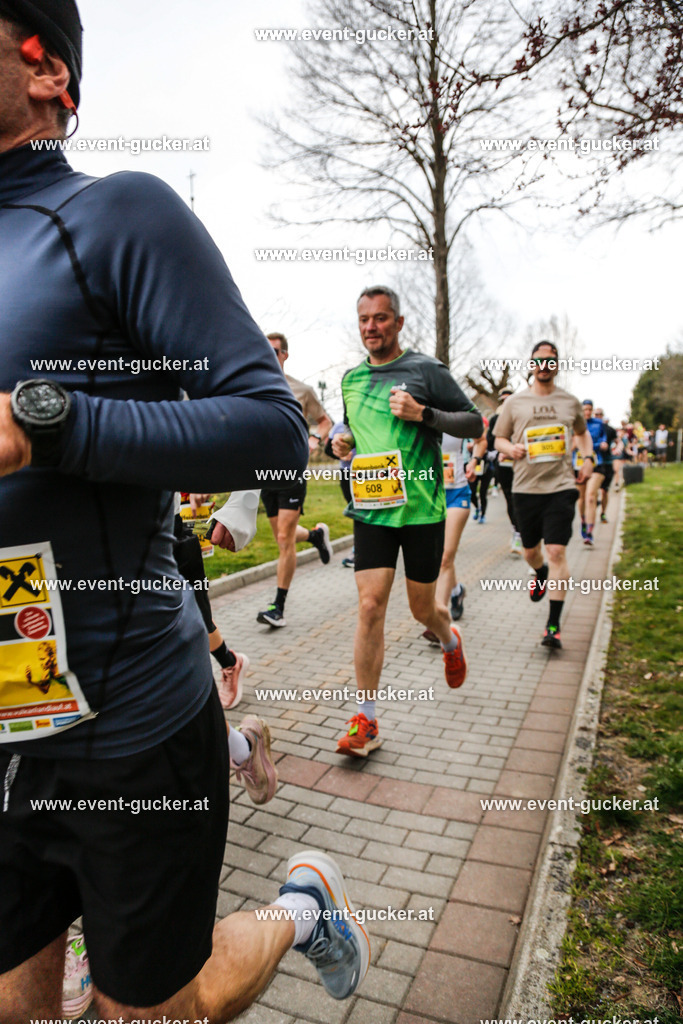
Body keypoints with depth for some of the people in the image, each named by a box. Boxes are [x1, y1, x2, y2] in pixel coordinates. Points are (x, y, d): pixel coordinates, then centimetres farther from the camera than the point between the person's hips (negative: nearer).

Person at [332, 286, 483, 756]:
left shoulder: (426, 369, -2)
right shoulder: (351, 378, 12)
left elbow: (475, 422, -2)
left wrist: (424, 414, -17)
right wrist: (341, 443, 5)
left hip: (422, 509, -3)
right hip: (371, 509, 3)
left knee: (423, 608, 9)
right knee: (370, 606, -6)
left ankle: (450, 641, 47)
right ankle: (366, 721, 3)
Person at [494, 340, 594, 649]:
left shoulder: (570, 402, 9)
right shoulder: (515, 402, 5)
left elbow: (582, 432, 25)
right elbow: (499, 438, 10)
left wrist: (588, 458, 7)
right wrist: (510, 448, -12)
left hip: (561, 487, -1)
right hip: (525, 487, 1)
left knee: (556, 551, -11)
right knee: (530, 550, 14)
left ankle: (553, 625, -5)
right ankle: (541, 575, 53)